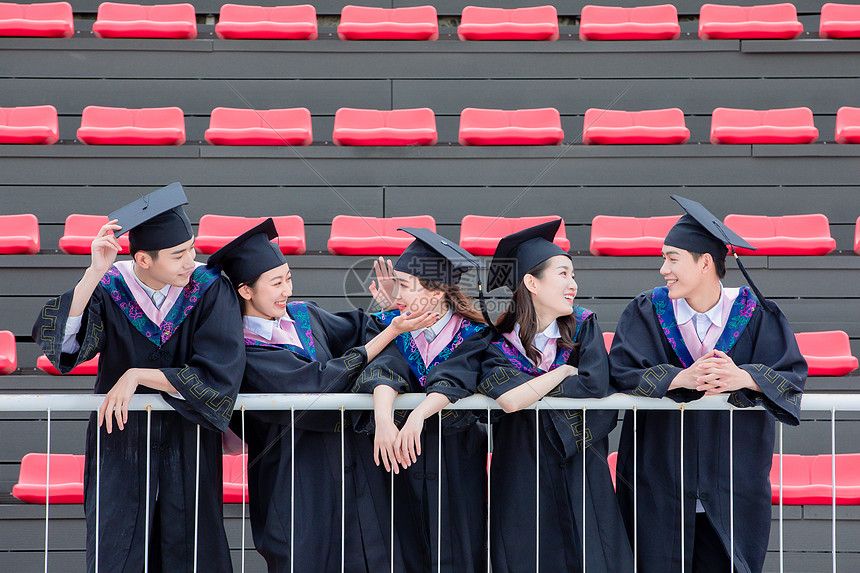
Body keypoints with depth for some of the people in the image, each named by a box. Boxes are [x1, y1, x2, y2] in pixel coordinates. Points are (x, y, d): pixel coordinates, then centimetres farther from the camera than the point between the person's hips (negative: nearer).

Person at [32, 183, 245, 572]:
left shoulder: (210, 290, -12)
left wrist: (137, 375, -19)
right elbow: (55, 339, -26)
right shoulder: (108, 288, -10)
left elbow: (219, 376, -19)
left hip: (188, 448, 0)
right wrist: (95, 272, -33)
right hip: (120, 440, 0)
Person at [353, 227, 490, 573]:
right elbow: (386, 370, -20)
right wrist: (384, 418, -39)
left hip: (457, 464, -2)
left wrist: (420, 413, -40)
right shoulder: (392, 327, 0)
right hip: (403, 467, 2)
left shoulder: (472, 336, -5)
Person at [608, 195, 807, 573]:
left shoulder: (755, 316, -1)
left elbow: (792, 376, -9)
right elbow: (621, 371, -11)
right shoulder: (646, 313, 1)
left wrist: (744, 378, -30)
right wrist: (680, 378, -27)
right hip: (660, 482, 0)